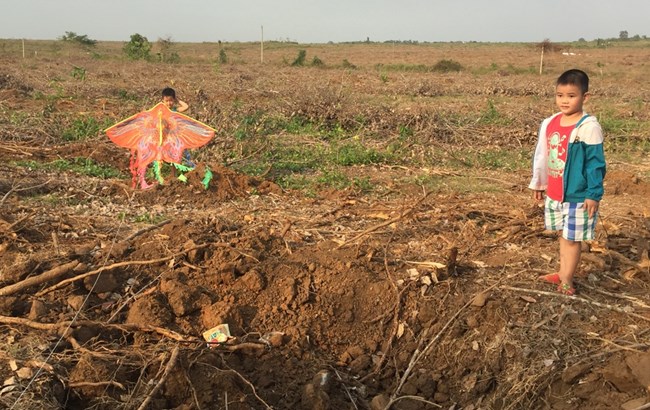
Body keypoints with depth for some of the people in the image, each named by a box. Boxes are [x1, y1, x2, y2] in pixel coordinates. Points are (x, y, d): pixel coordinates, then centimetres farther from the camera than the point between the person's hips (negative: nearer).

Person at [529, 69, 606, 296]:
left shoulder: (588, 127, -16)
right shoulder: (549, 124, 3)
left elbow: (596, 163, -15)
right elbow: (541, 156, 13)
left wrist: (594, 194, -17)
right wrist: (538, 183, 18)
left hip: (578, 196, -6)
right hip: (554, 193, 6)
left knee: (572, 238, 4)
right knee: (563, 235, 19)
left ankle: (566, 282, 13)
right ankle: (562, 273, 31)